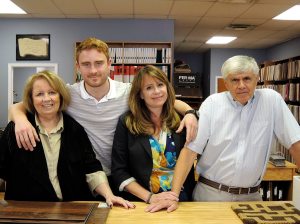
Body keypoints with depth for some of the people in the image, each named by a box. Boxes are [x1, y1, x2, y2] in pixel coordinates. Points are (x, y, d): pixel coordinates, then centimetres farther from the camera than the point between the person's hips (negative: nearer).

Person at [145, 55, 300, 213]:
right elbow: (190, 149, -11)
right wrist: (173, 195, -19)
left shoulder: (272, 100, -6)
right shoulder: (212, 103, -8)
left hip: (250, 196, 1)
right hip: (210, 193, -1)